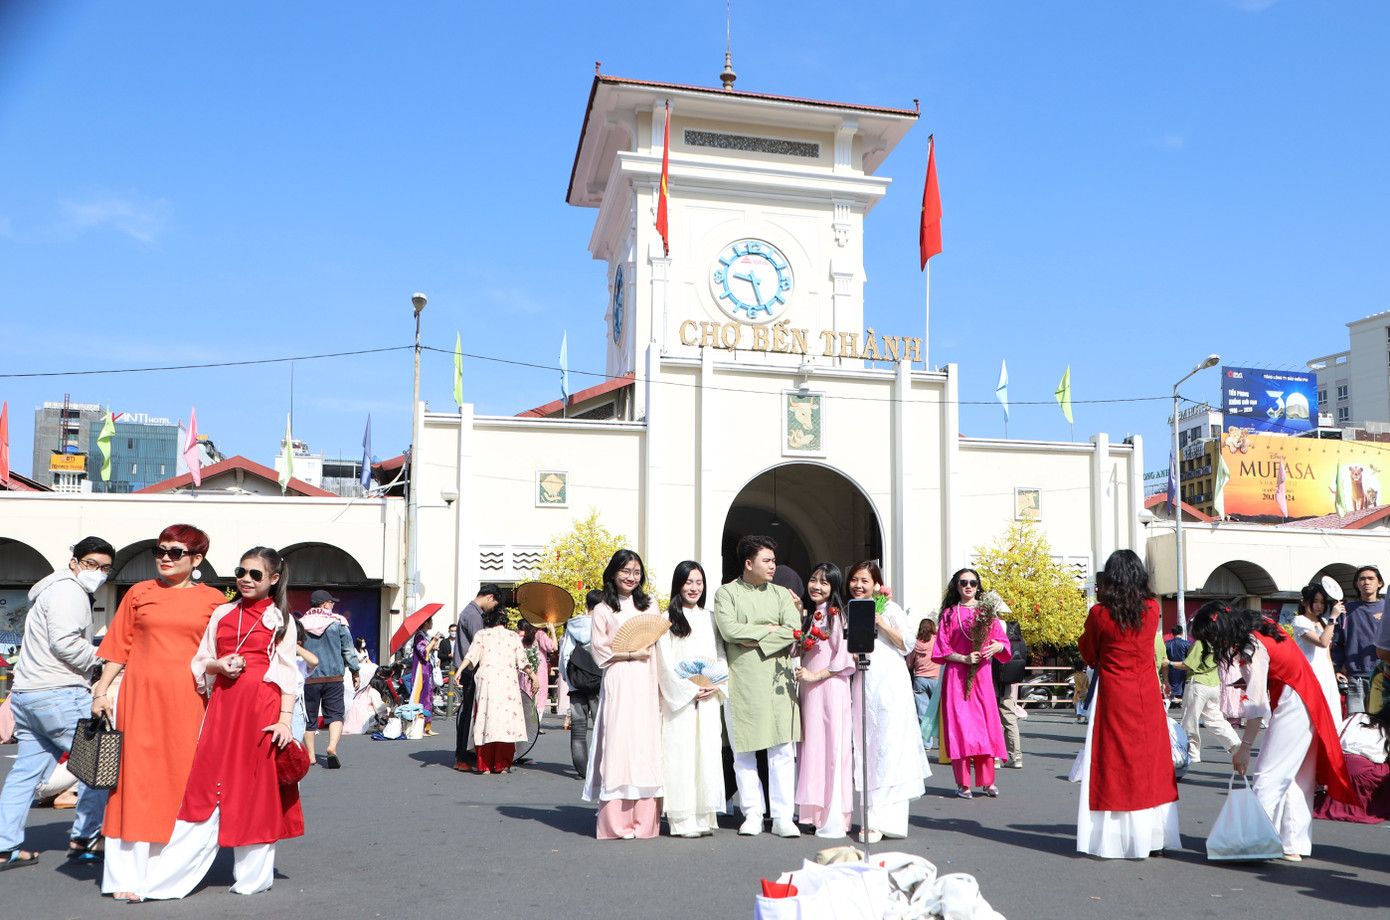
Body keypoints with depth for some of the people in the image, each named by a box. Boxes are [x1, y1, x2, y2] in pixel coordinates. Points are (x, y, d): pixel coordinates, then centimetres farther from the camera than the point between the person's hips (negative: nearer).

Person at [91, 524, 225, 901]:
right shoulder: (139, 594, 10)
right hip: (141, 696, 0)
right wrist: (102, 692, 5)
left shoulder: (213, 600, 8)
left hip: (188, 700, 0)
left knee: (180, 780, 1)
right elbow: (119, 648, 11)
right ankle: (127, 876, 6)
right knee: (135, 779, -1)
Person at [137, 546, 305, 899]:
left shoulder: (279, 619, 5)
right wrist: (218, 665, -5)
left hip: (263, 705, -3)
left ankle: (254, 875, 16)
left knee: (258, 785, 2)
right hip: (223, 703, 3)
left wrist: (285, 719, -8)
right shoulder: (222, 614, 14)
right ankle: (168, 878, 4)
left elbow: (287, 672, 0)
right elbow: (200, 661, 17)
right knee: (208, 785, -1)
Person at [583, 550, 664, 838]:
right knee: (618, 744, -9)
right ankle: (616, 823, -6)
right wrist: (631, 654, -9)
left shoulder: (648, 605, 18)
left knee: (647, 744, -1)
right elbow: (600, 652, 0)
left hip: (647, 684, 4)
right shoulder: (603, 610, 5)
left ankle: (644, 821, 3)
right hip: (618, 684, -4)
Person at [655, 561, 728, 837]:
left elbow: (721, 656, 12)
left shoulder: (710, 618, 15)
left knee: (708, 751, 2)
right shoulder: (668, 619, 2)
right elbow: (666, 662, -4)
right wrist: (691, 689, -11)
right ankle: (682, 820, -2)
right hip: (679, 697, -4)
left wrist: (716, 685, -5)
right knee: (681, 753, -6)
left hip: (709, 698, 4)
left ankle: (704, 817, 9)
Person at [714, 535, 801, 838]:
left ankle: (783, 816, 3)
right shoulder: (726, 593, 6)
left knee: (783, 751, -2)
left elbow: (794, 631, -1)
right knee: (743, 751, 3)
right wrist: (770, 628, -5)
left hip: (778, 680, 2)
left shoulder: (782, 594, 14)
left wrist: (754, 640, -9)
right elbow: (729, 630, -11)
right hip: (741, 681, -1)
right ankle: (752, 814, 13)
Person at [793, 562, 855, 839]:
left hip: (831, 688, -8)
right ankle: (815, 813, 14)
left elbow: (845, 660, -13)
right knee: (811, 748, 7)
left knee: (833, 749, -6)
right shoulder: (808, 615, 15)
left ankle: (835, 819, -3)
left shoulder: (837, 615, -8)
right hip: (808, 689, 8)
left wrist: (815, 675, -13)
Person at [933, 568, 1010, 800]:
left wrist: (996, 647, -14)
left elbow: (1002, 640, 8)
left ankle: (987, 781, 12)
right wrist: (964, 658, -12)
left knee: (986, 722, 1)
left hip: (981, 674, 2)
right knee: (960, 724, -6)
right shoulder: (949, 613, 5)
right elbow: (942, 648, 2)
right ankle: (962, 783, -2)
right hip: (957, 676, -2)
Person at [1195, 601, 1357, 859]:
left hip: (1291, 707, -10)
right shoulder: (1261, 625, 4)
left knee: (1269, 775, -10)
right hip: (1307, 702, 10)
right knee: (1297, 777, 10)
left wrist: (1244, 747, -18)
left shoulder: (1252, 649, -22)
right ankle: (1295, 845, 14)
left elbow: (1257, 705, -22)